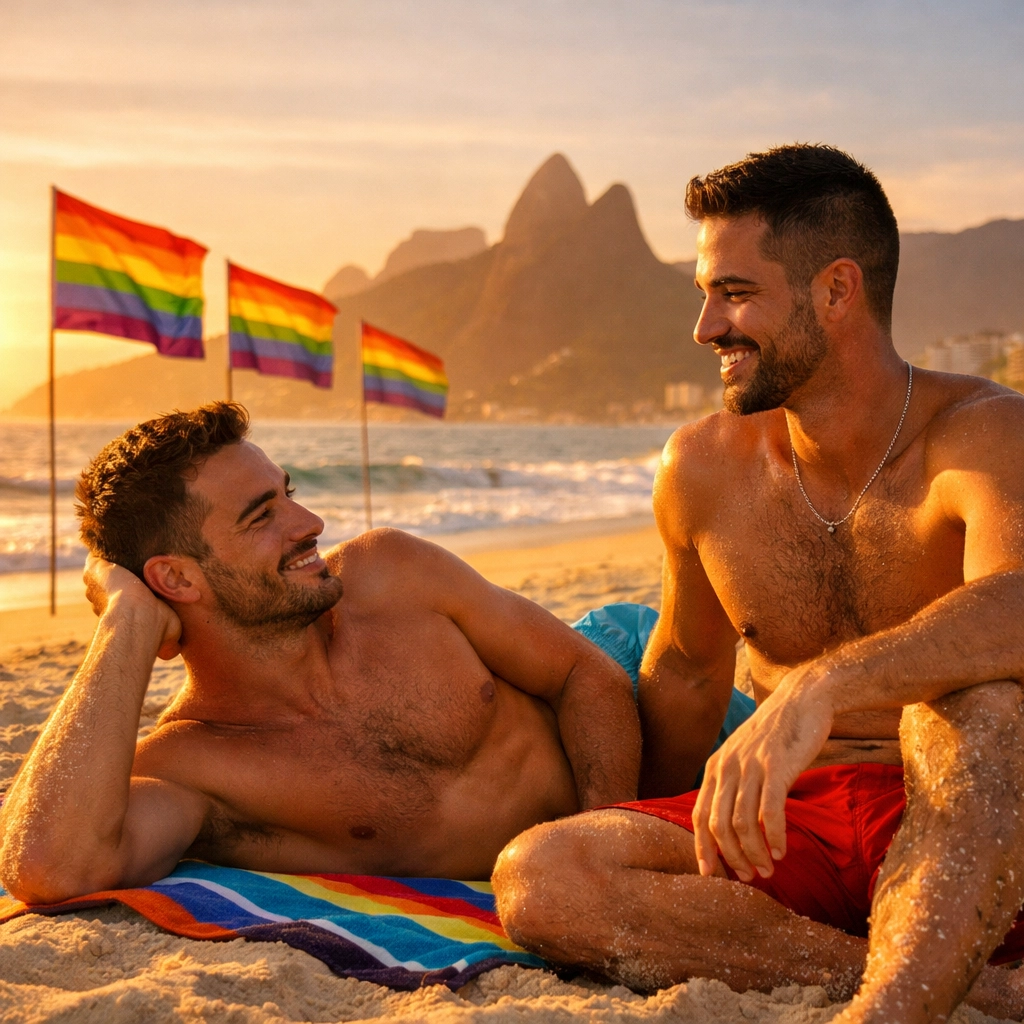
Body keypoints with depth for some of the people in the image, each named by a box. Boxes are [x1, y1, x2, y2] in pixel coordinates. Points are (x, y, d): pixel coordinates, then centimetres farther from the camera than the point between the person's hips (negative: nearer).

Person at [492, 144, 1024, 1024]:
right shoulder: (702, 470, 3)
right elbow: (687, 673, 18)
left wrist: (820, 687, -52)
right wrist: (644, 857, 25)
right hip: (799, 826, 6)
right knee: (535, 879, -21)